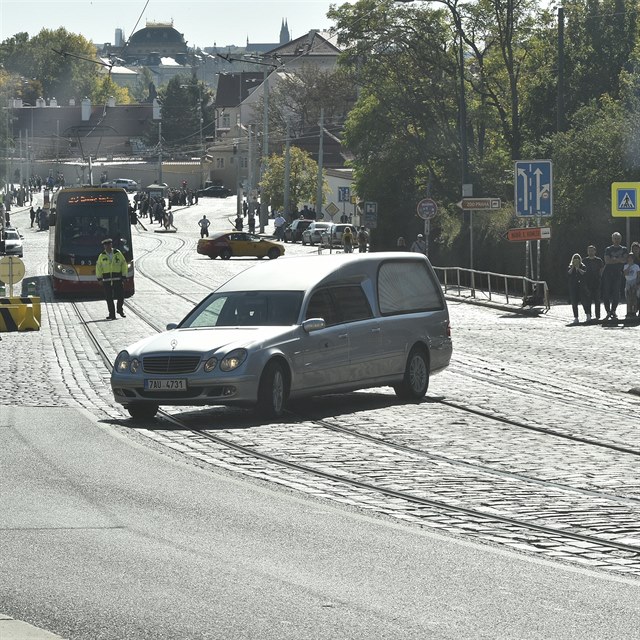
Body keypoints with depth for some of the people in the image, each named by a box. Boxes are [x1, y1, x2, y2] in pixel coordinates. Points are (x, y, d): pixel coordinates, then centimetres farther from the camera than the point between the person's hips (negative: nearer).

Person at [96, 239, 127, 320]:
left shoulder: (118, 253, 4)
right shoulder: (102, 256, 6)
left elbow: (124, 264, 7)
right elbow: (98, 267, 10)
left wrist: (124, 275, 1)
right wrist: (99, 278, 2)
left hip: (117, 279, -1)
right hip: (106, 279, 1)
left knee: (120, 295, -5)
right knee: (109, 298, -2)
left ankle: (120, 309, 21)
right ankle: (112, 314, 4)